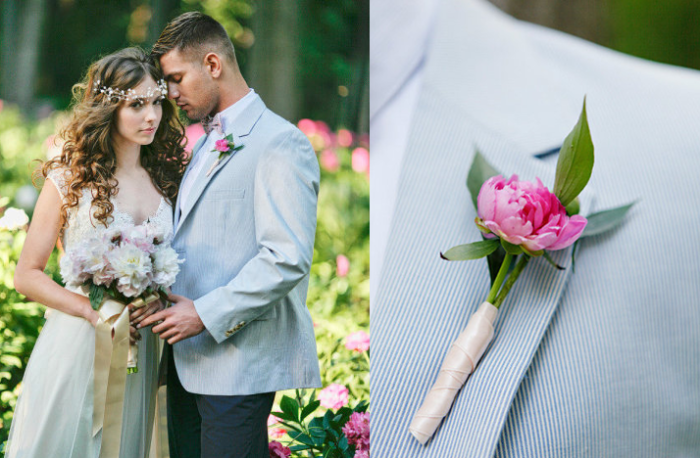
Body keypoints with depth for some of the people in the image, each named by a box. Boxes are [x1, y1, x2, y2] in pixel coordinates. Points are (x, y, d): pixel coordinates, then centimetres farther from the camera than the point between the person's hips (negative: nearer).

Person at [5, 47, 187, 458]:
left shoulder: (168, 177, 5)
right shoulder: (71, 180, -5)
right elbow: (27, 274, -4)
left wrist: (160, 298, -7)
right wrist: (91, 310, -16)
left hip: (139, 354, 3)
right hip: (74, 346, -3)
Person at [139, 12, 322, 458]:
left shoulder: (281, 143, -11)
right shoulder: (207, 144, 19)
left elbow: (288, 258, -20)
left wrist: (206, 314, -18)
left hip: (240, 365, -9)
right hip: (189, 357, 9)